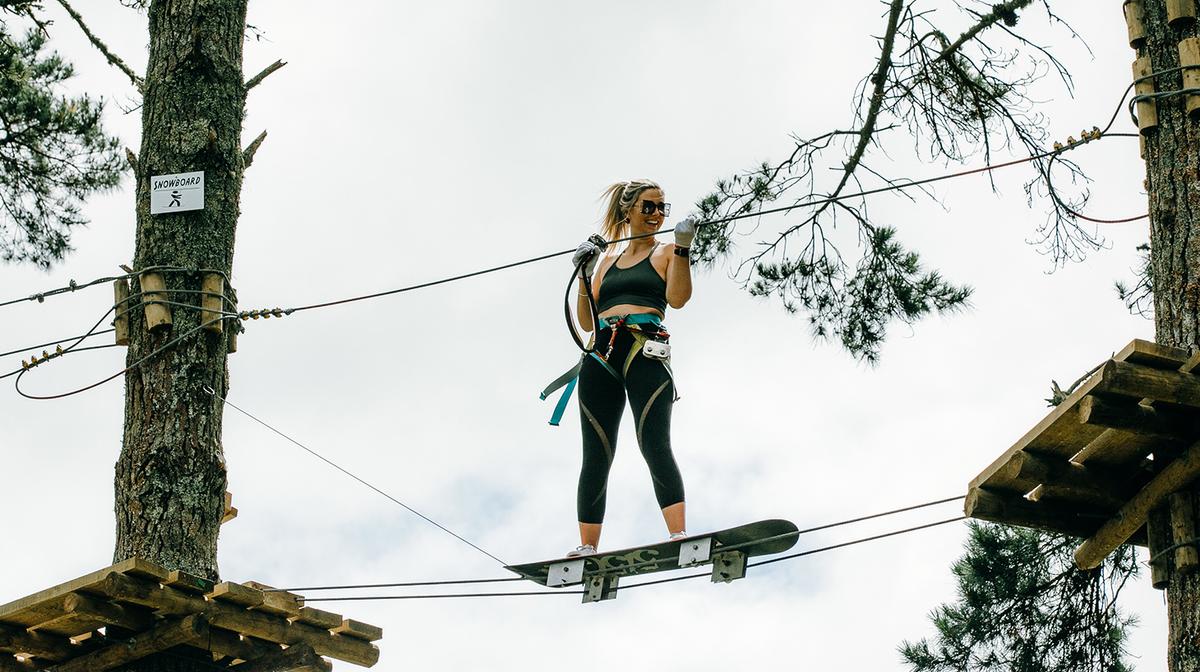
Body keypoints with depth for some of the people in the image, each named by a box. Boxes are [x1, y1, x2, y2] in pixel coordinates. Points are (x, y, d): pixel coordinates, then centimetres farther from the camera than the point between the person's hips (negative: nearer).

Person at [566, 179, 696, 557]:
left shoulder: (666, 253, 14)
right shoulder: (606, 261, 25)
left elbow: (677, 298, -5)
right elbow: (587, 322, 20)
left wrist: (682, 247, -13)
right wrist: (584, 274, 10)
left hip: (645, 352, -4)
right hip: (601, 355, 4)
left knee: (655, 445, -21)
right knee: (596, 455, -1)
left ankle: (678, 534, -30)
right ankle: (588, 547, -1)